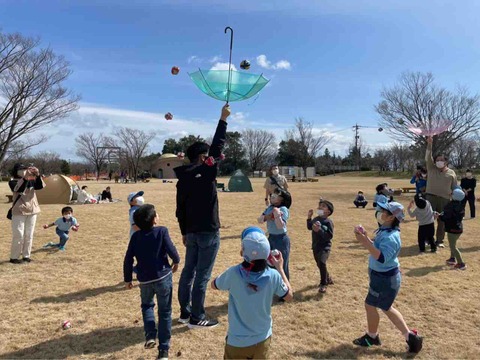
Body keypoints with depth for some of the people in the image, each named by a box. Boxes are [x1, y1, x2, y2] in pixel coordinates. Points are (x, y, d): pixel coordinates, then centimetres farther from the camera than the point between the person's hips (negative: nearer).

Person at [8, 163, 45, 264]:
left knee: (29, 235, 8)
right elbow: (19, 189, -23)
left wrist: (37, 175, -23)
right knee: (18, 235, -4)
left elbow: (40, 186, -9)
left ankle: (26, 255, 17)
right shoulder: (12, 182, -3)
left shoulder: (31, 181, 8)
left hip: (32, 211, 4)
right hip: (19, 212, -4)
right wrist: (25, 178, -32)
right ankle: (14, 257, 6)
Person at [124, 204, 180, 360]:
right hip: (163, 277, -3)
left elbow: (128, 259, 3)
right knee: (165, 312, 10)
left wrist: (127, 279, 14)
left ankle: (150, 336, 12)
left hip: (144, 279, 3)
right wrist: (176, 261, 7)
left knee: (147, 305, 29)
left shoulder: (135, 236, 2)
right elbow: (171, 250, -15)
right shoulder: (162, 231, -9)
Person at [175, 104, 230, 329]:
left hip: (191, 232, 7)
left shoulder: (183, 179, 6)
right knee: (202, 276, 1)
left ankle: (185, 312, 27)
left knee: (188, 271, 15)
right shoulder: (207, 172, -13)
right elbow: (217, 147, -9)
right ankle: (197, 318, 10)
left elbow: (180, 209, 11)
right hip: (208, 232, -7)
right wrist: (223, 119, -2)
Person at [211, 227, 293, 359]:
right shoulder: (273, 276, -19)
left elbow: (214, 285, -1)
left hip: (237, 342, -1)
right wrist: (280, 268, 6)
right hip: (263, 339, 2)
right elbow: (289, 296, 2)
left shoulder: (234, 273, -23)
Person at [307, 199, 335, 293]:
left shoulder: (328, 222, -18)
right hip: (315, 246, 7)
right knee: (319, 264, 19)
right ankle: (328, 279, 44)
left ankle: (323, 284, -9)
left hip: (324, 247, -7)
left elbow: (330, 236, -23)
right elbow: (309, 227, 17)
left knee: (321, 263, -26)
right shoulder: (316, 219, 2)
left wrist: (319, 230, -31)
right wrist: (309, 217, 5)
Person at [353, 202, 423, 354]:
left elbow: (381, 258, -36)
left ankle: (372, 337, 30)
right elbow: (376, 248, 11)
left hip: (385, 278, -10)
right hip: (384, 276, 10)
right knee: (386, 308, 20)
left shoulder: (390, 237, -27)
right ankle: (410, 336, 28)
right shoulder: (384, 231, 5)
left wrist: (365, 242, -40)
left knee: (370, 305, 8)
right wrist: (364, 238, -2)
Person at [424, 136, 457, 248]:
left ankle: (439, 241, 18)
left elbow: (454, 188, 10)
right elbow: (428, 158, -6)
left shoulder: (451, 173, 8)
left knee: (442, 221, 8)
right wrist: (429, 144, -17)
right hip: (431, 197, -1)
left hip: (445, 199, 1)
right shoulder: (431, 169, 7)